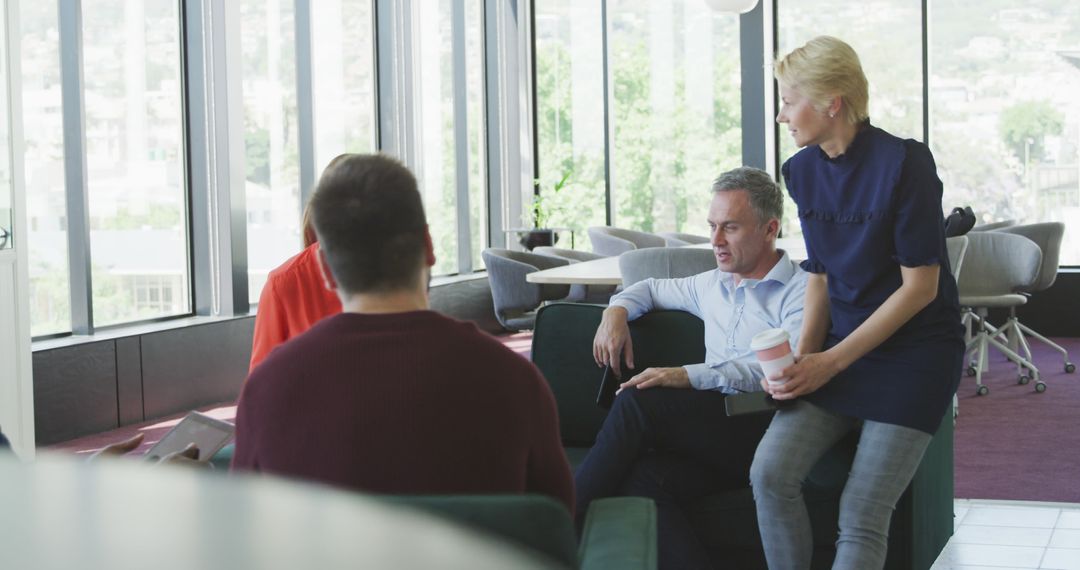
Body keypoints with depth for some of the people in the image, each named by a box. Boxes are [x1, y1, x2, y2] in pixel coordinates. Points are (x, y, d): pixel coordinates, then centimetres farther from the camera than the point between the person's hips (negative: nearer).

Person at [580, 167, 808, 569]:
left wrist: (688, 376, -23)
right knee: (640, 480, -28)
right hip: (716, 427, 7)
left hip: (768, 431, -7)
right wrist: (617, 311, 17)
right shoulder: (713, 285, 24)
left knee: (638, 401, -25)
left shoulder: (801, 291, 0)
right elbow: (653, 288, 42)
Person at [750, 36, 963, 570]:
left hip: (913, 350, -5)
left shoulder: (903, 163, -15)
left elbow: (920, 286, -14)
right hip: (841, 344, 5)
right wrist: (803, 359, -7)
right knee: (771, 472, -17)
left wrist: (832, 361, -16)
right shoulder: (803, 170, 5)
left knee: (861, 516, -14)